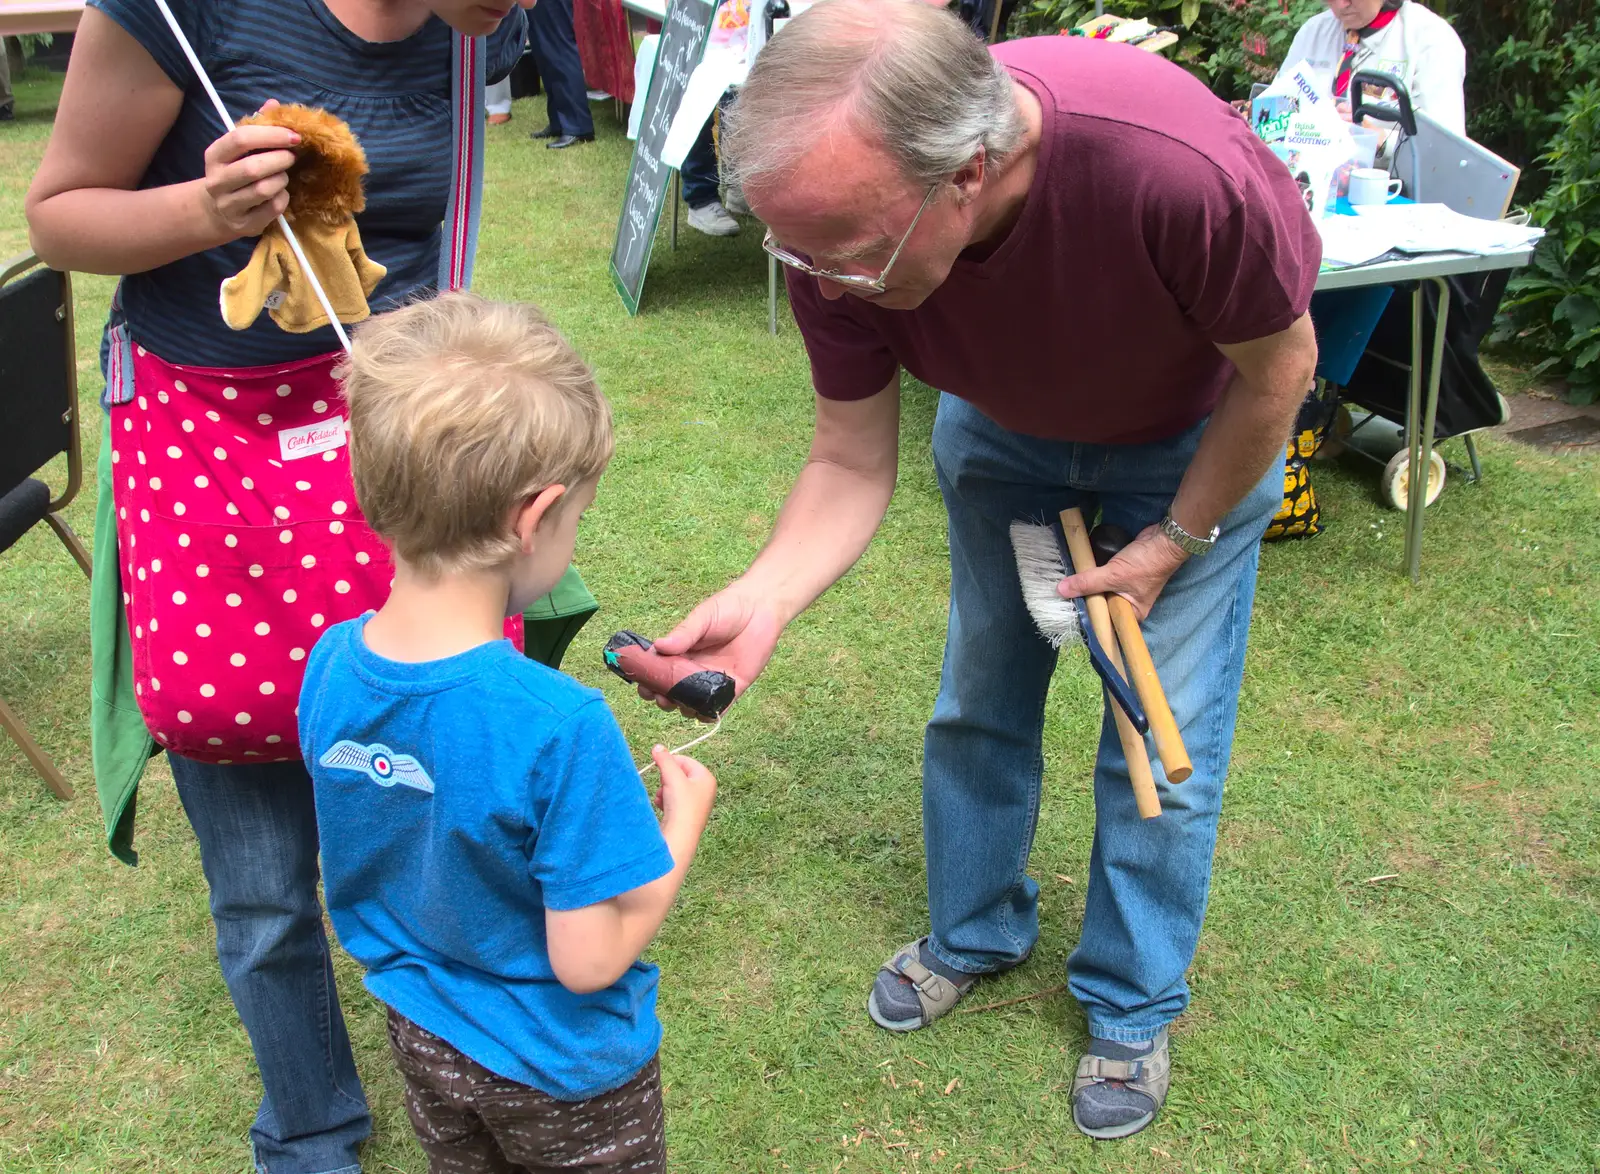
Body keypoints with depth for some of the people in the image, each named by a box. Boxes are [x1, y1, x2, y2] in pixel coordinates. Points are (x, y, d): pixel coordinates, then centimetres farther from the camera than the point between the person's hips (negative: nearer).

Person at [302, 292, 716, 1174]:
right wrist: (684, 822, -14)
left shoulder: (329, 666, -16)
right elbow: (587, 960, -27)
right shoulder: (560, 727, -36)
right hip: (562, 1069, -5)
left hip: (421, 1039, 5)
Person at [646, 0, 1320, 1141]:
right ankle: (976, 931, 41)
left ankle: (1135, 1008, 28)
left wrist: (1172, 542, -14)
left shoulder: (1181, 169, -45)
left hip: (1195, 440, -3)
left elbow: (1280, 371, -24)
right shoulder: (841, 215, -33)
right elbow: (853, 460, -20)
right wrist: (762, 598, -38)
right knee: (978, 701, 13)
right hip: (1003, 430, 3)